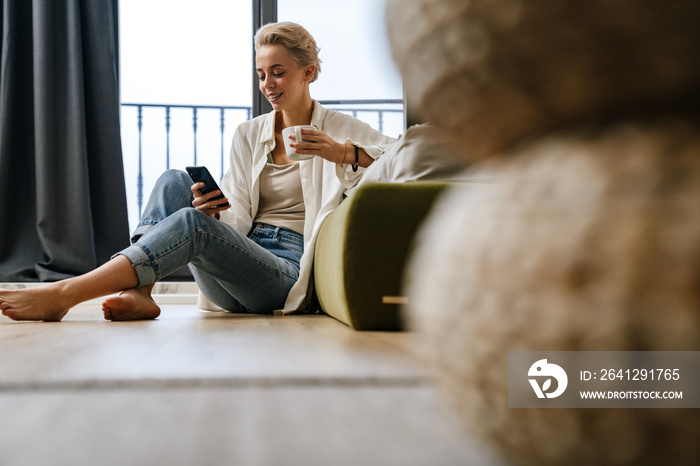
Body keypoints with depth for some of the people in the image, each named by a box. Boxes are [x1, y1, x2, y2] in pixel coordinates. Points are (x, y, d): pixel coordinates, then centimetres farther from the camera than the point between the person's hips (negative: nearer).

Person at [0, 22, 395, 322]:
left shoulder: (340, 129, 5)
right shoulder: (249, 134, 17)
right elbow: (238, 218, 9)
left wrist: (344, 152, -21)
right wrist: (215, 211, -15)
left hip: (288, 275, -5)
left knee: (193, 222, -30)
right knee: (175, 181, -15)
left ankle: (62, 295, -32)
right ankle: (140, 293, -30)